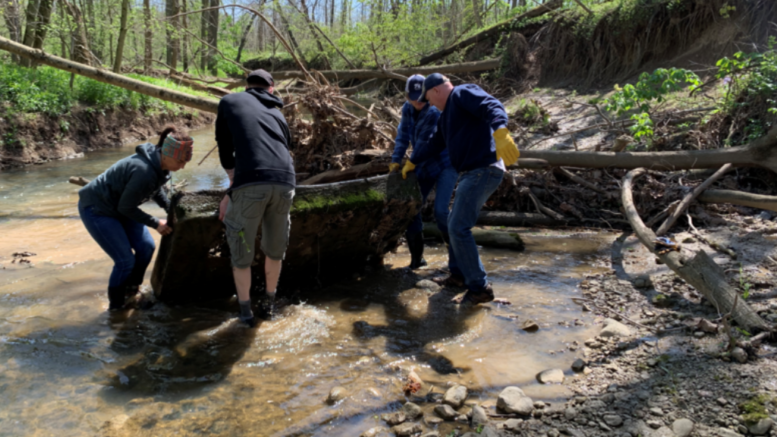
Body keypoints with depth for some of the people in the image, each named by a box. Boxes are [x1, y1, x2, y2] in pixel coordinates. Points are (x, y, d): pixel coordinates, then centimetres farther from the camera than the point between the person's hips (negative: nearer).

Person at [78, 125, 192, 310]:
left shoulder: (159, 163, -8)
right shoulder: (144, 171, -35)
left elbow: (156, 191, 13)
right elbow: (126, 208, -23)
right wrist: (155, 223, -15)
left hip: (118, 207, 9)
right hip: (96, 210, -9)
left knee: (146, 247, 2)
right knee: (126, 260, -10)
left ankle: (131, 290, 23)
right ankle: (116, 306, 12)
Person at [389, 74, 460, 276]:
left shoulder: (434, 112, -22)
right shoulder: (408, 109, 0)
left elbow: (423, 143, -23)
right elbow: (403, 135, 0)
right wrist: (396, 160, -9)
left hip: (444, 165, -7)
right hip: (425, 168, 7)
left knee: (441, 210, -22)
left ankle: (457, 262, -12)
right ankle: (416, 259, 19)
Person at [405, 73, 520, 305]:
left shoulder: (463, 93, -7)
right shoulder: (446, 114, 22)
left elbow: (493, 107, -25)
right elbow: (435, 144, 34)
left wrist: (500, 133, -44)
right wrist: (411, 162, 42)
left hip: (483, 171, -11)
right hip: (471, 173, 11)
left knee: (458, 228, -11)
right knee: (455, 224, 19)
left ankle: (480, 288, -4)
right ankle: (463, 274, 32)